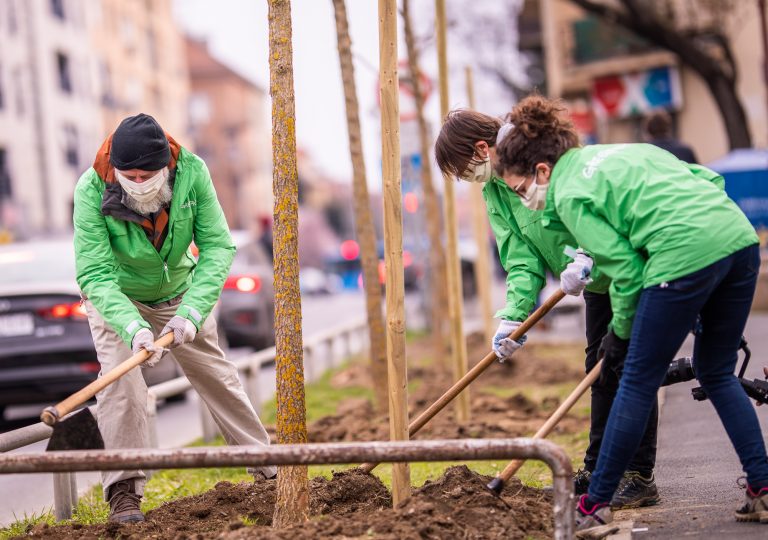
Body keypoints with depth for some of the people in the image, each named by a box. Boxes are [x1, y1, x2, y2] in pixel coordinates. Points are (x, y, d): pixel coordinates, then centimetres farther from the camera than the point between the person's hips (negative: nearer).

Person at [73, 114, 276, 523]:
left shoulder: (191, 172, -29)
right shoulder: (92, 190, -33)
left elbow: (218, 246, -25)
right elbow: (95, 273, -34)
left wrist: (191, 311, -37)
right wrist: (132, 327, -49)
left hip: (179, 293, 2)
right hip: (115, 298, -2)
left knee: (217, 376, 10)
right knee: (120, 379, -20)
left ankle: (269, 468, 24)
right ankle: (123, 492, -12)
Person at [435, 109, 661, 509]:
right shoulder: (494, 193, 1)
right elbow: (523, 260, -4)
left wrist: (586, 258, -39)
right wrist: (513, 315, -18)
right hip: (597, 281, 9)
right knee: (599, 367, 14)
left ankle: (639, 476, -4)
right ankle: (597, 469, 25)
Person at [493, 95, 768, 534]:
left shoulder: (569, 195, 2)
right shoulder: (621, 150, 25)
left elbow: (625, 267, -3)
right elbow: (705, 178, 22)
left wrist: (622, 328, 14)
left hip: (686, 256, -8)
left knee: (639, 382, 3)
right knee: (717, 373, 20)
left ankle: (596, 504, 13)